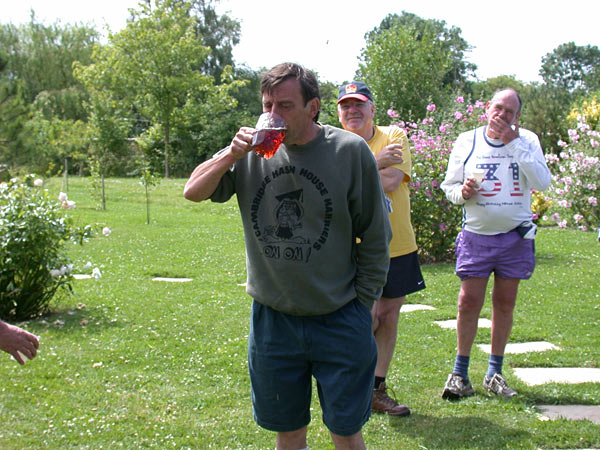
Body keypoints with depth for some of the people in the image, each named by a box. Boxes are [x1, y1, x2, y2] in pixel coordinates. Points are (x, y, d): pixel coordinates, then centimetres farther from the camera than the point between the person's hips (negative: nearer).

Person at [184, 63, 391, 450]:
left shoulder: (350, 151, -9)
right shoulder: (254, 151, -1)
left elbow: (375, 239, -3)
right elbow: (194, 192, 1)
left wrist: (361, 309, -1)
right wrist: (232, 154, -15)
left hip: (339, 322, -2)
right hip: (272, 320, 3)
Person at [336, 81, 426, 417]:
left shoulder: (394, 137, 1)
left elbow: (390, 182, -15)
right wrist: (375, 163, -16)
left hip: (398, 246, 2)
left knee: (389, 317, 10)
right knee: (368, 318, -9)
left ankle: (378, 390, 24)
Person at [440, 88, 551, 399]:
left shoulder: (527, 140, 1)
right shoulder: (467, 141, 2)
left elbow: (542, 182, -13)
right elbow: (448, 185, 7)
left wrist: (514, 142, -16)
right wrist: (462, 192, -16)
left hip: (516, 236, 1)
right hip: (476, 236, -1)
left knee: (505, 304, 8)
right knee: (469, 302, -5)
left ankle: (495, 373, 19)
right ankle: (460, 374, 8)